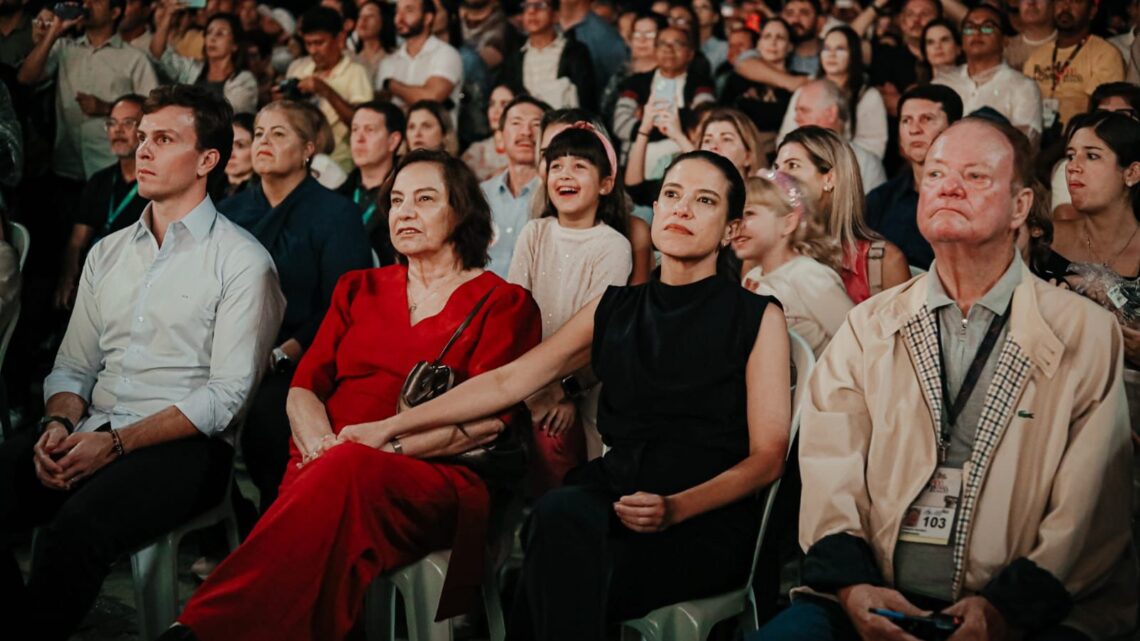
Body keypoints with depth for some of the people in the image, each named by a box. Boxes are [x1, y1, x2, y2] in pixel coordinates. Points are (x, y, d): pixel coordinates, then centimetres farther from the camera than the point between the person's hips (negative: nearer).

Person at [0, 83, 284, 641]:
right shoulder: (107, 254, 20)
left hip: (184, 447, -6)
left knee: (75, 528, -34)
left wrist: (115, 443, -16)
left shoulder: (241, 260, -1)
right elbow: (72, 367, 19)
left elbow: (226, 395, -9)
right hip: (91, 431, 6)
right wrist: (60, 425, -5)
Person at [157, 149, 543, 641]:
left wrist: (383, 444, -15)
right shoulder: (358, 290, 26)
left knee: (351, 473, -39)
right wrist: (322, 446, -9)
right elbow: (304, 386, 15)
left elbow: (489, 417, -2)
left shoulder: (504, 303, 12)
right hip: (325, 471, 3)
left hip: (435, 477, -3)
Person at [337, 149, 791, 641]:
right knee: (561, 511, -35)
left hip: (705, 523, -3)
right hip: (612, 500, 4)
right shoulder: (614, 310, 17)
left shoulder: (758, 318, 5)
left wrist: (676, 509, -19)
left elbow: (767, 457, -1)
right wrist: (390, 427, 8)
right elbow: (507, 382, 14)